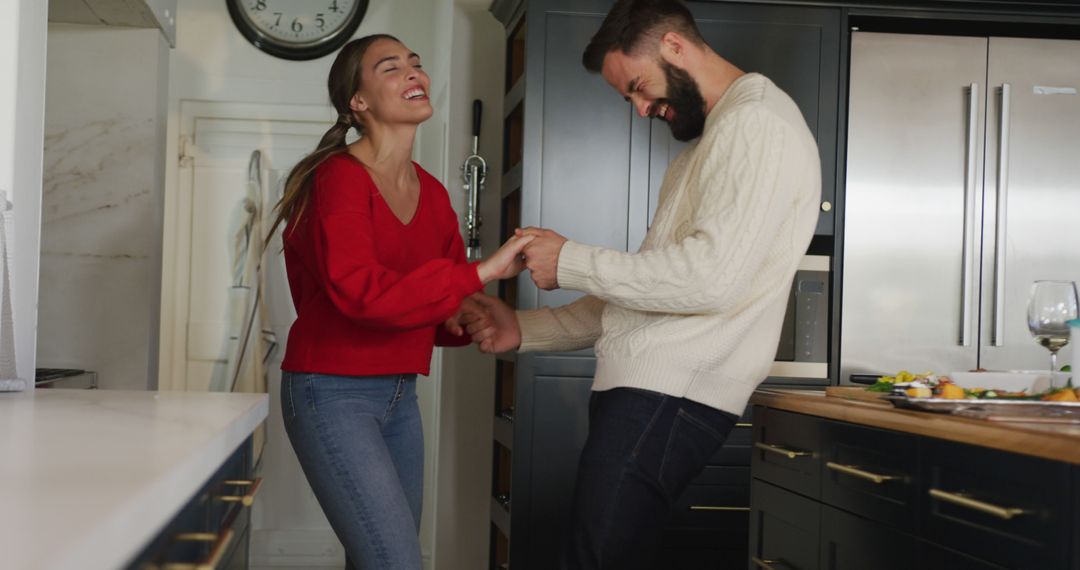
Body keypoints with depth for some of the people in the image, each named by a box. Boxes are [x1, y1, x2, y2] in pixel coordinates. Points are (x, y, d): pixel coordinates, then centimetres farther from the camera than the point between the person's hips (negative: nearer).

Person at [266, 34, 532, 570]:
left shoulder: (431, 192, 10)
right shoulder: (340, 177, -13)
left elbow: (446, 306, 19)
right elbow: (360, 291, -29)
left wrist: (467, 318, -5)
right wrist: (480, 272, -28)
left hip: (399, 395, 8)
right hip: (332, 391, -8)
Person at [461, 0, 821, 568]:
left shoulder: (757, 121, -7)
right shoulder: (707, 144, 25)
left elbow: (712, 277, -20)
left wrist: (570, 262, -9)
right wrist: (525, 330, 16)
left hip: (668, 397, -10)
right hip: (649, 391, 10)